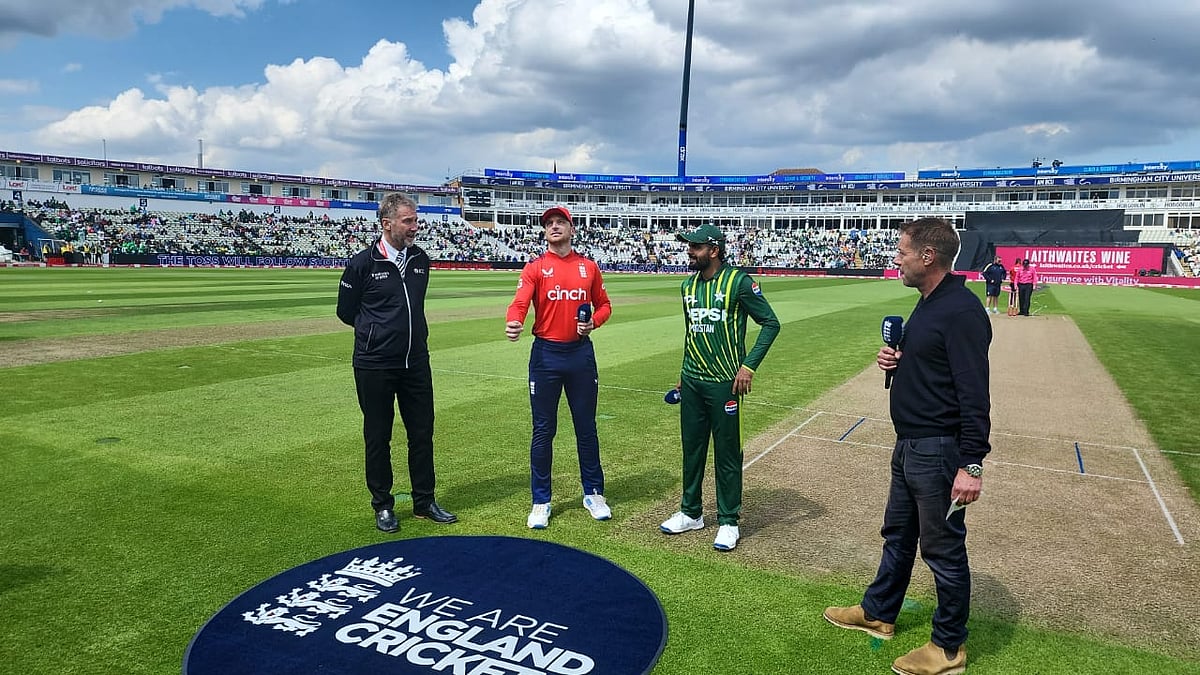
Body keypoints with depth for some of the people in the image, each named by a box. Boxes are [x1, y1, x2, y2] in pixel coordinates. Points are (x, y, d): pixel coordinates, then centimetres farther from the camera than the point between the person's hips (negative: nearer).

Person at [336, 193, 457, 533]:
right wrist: (377, 333, 9)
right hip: (374, 366, -4)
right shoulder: (363, 262, -9)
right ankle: (383, 505, 23)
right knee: (378, 437, 8)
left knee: (422, 433, 10)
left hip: (416, 362, 4)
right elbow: (346, 311, 3)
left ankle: (424, 501, 24)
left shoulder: (421, 260, 4)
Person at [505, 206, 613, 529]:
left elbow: (604, 304, 14)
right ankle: (541, 501, 18)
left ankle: (593, 494, 27)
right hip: (545, 354, -2)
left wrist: (593, 322, -8)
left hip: (581, 353, 2)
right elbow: (520, 302, -18)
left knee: (586, 427, 11)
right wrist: (513, 323, -40)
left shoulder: (589, 267, 6)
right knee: (543, 430, 5)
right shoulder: (534, 268, -2)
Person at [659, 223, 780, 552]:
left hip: (724, 383, -6)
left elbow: (770, 322, -9)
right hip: (691, 383, 6)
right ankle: (691, 513, 29)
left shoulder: (738, 281, -11)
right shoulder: (689, 285, 9)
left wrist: (749, 365, -16)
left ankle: (728, 521, 17)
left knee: (727, 453, 4)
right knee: (692, 448, 15)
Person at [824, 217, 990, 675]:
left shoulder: (961, 311, -21)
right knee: (897, 535, 23)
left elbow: (975, 394, -25)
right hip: (908, 446, 10)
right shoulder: (927, 304, 10)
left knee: (943, 549, 5)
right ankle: (878, 614, 40)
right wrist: (891, 359, 3)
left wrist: (971, 465, -28)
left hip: (939, 452, -10)